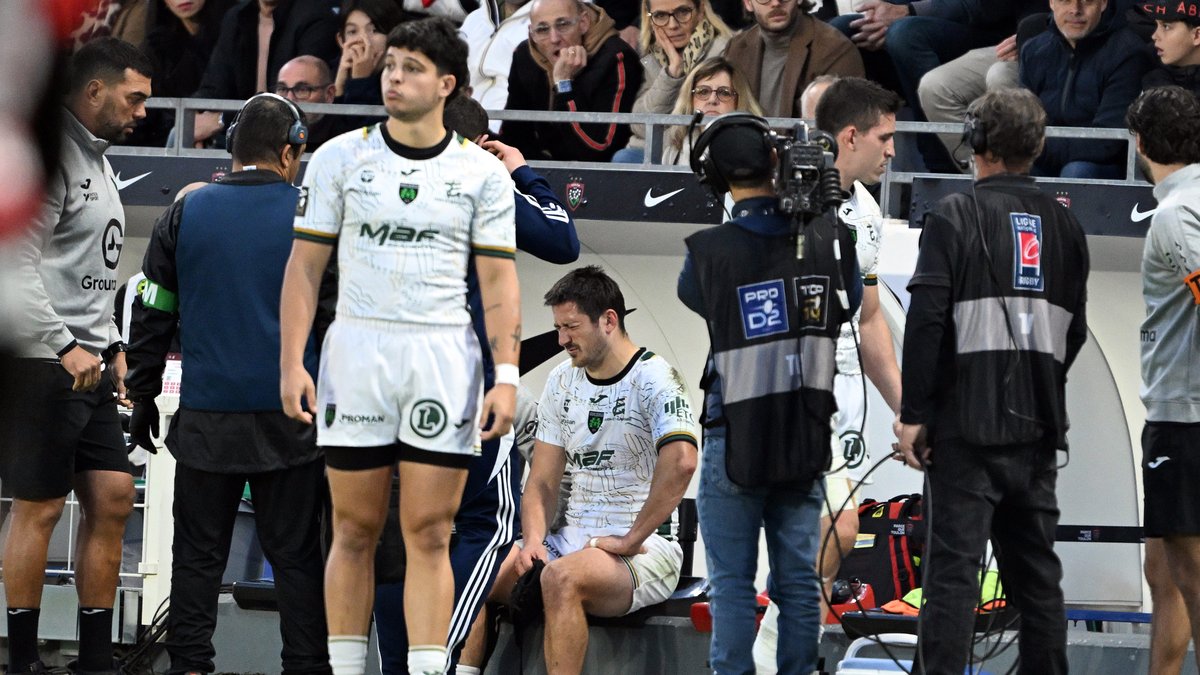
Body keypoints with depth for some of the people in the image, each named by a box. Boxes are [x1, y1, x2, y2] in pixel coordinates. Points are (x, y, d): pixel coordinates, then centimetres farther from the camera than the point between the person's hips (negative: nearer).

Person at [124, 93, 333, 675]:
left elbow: (151, 315, 7)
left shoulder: (185, 213, 3)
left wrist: (143, 396, 15)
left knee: (198, 555, 7)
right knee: (296, 556, 4)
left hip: (207, 418, 1)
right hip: (290, 420, -1)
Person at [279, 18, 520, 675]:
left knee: (429, 533, -2)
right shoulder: (340, 157, 4)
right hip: (356, 353, 0)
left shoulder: (483, 172, 4)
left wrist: (507, 375, -5)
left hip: (445, 359, 0)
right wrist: (291, 363, -4)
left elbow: (498, 281, 4)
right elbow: (304, 267, 4)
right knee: (355, 530, 3)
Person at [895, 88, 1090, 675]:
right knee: (1036, 571, 11)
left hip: (968, 423, -5)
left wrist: (912, 414, -9)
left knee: (952, 568, -7)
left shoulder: (956, 216, -7)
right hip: (1038, 428, 5)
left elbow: (927, 319, -13)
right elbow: (1074, 330, 15)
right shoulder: (1062, 224, 11)